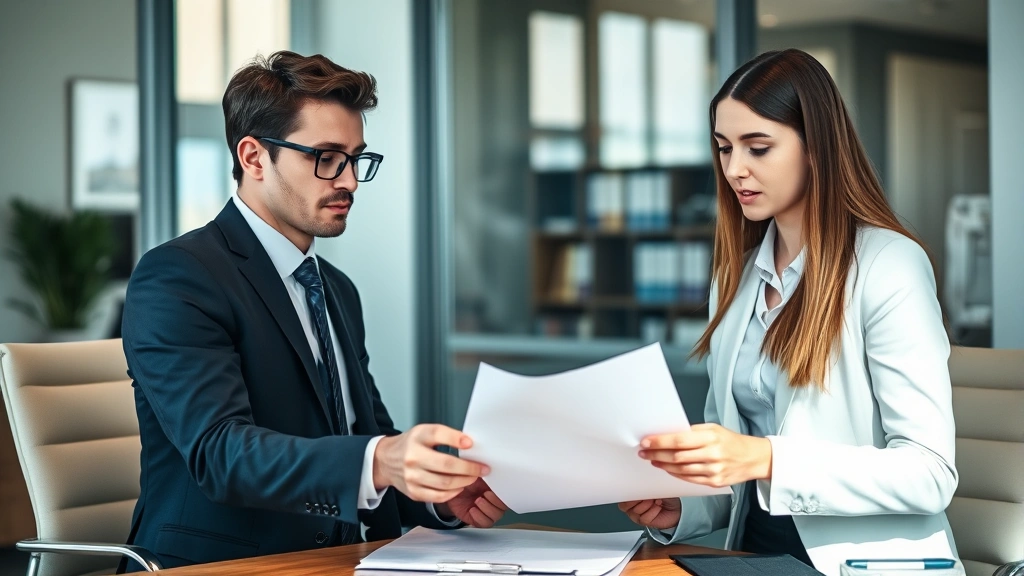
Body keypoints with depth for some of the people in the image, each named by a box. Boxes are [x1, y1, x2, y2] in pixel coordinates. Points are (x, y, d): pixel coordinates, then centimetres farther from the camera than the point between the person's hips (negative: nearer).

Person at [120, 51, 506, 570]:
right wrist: (379, 463, -34)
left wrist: (444, 494, -6)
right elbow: (220, 451, -20)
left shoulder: (338, 291, 17)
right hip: (221, 567, -6)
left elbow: (372, 439, 15)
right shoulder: (174, 278, -8)